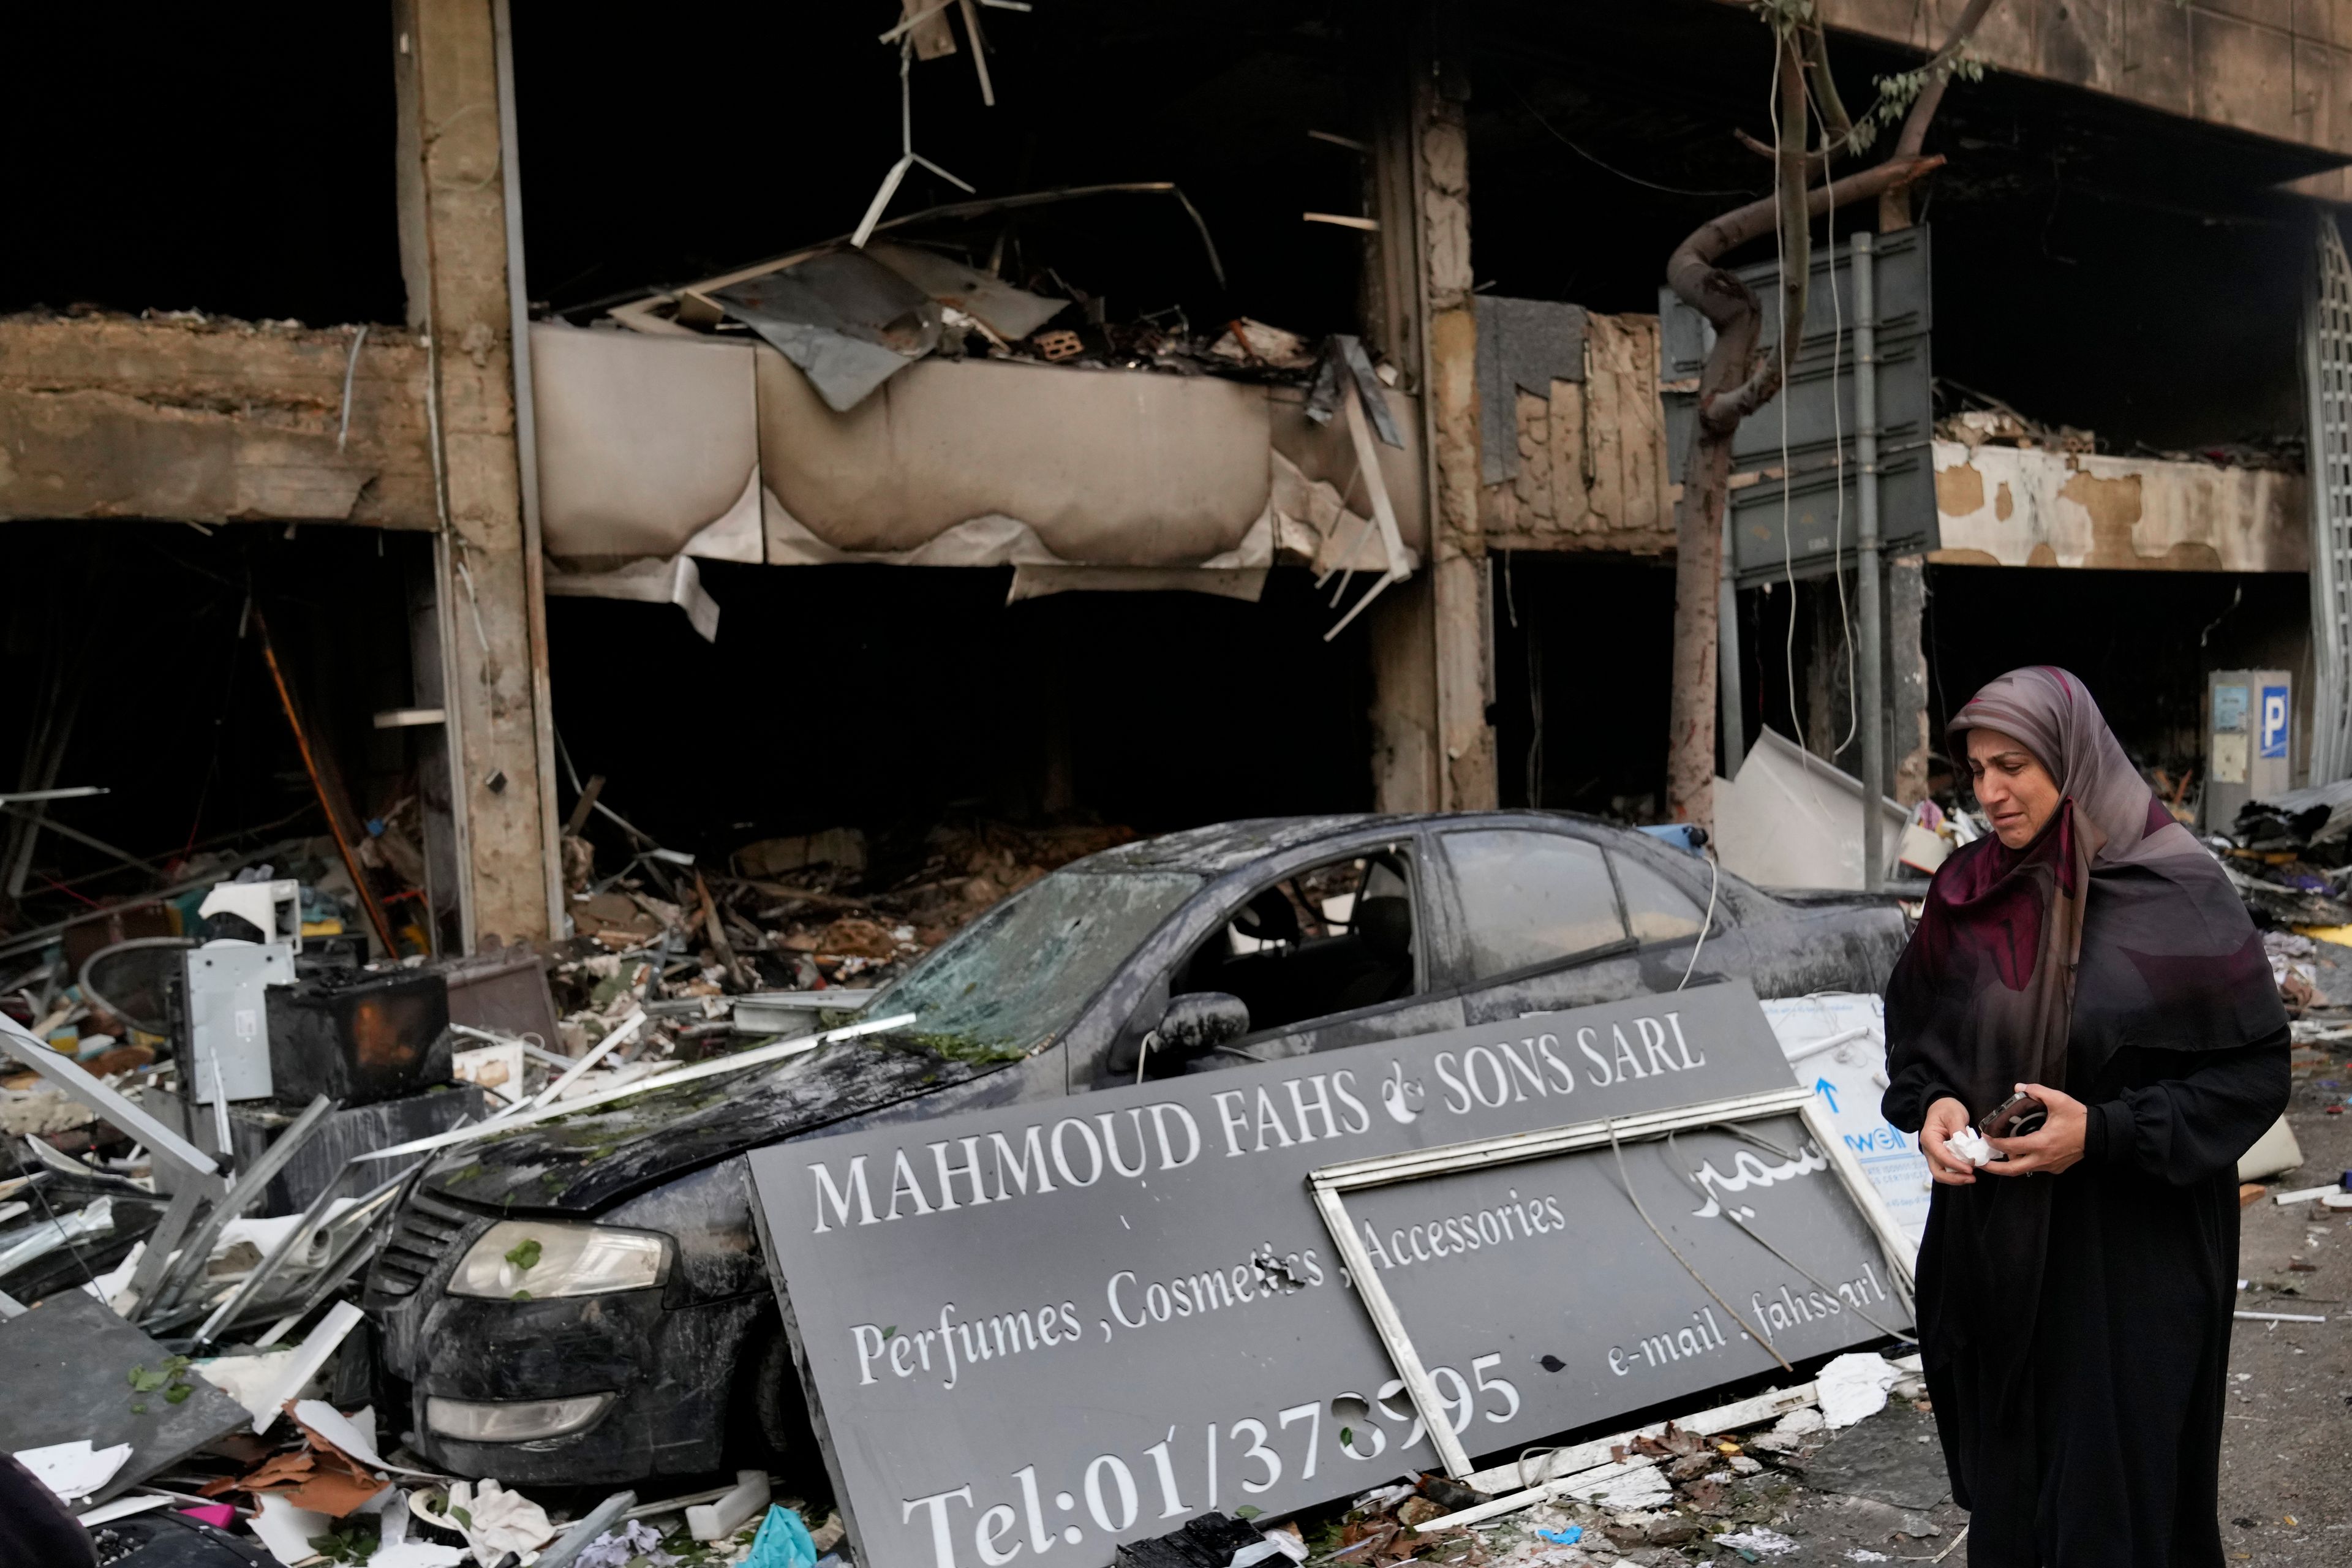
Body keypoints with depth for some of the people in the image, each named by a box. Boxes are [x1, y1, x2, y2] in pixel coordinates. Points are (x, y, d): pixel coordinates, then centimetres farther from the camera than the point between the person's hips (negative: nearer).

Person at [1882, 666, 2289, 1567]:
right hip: (1993, 1243, 4)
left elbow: (2258, 1066, -10)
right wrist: (1933, 1102, -10)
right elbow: (1915, 1027, 11)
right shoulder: (1968, 888, 1)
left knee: (2114, 1487, 6)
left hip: (2131, 1253, -4)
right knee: (2005, 1471, 14)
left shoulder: (2174, 891, -13)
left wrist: (2106, 1130, -20)